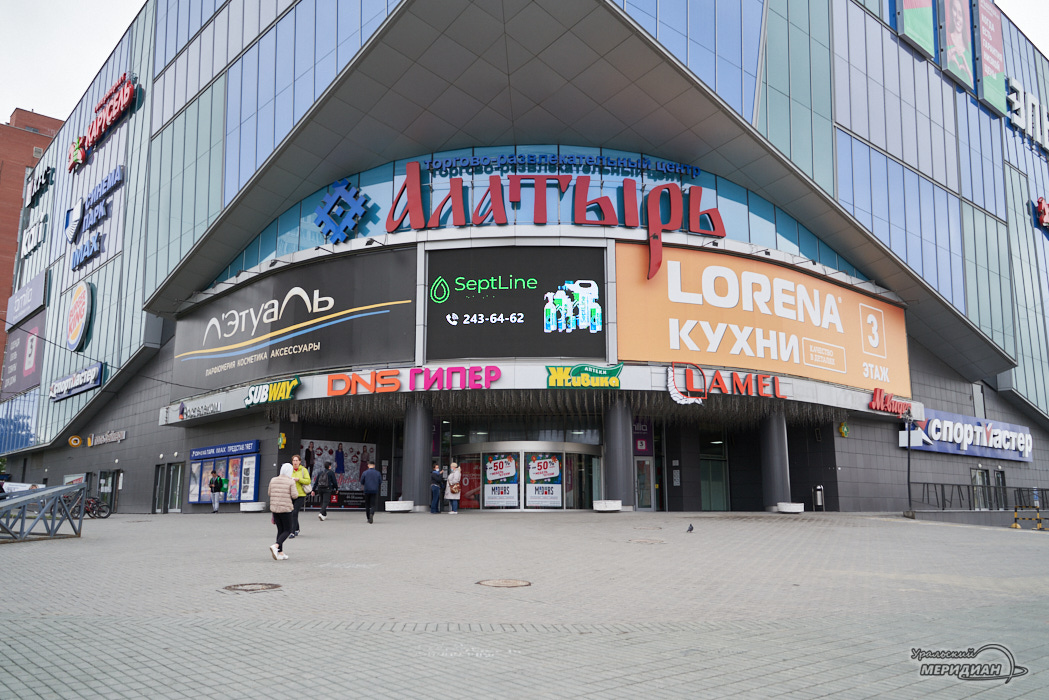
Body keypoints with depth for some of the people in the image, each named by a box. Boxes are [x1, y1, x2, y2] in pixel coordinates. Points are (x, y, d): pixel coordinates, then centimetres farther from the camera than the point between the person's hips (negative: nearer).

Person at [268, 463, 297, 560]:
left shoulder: (273, 480, 5)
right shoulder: (291, 481, -8)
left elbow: (270, 494, 10)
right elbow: (294, 495, -11)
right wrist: (295, 489, 8)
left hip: (274, 508, 5)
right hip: (286, 509, -5)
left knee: (280, 530, 14)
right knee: (287, 531, 5)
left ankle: (280, 553, 11)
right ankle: (275, 546, -19)